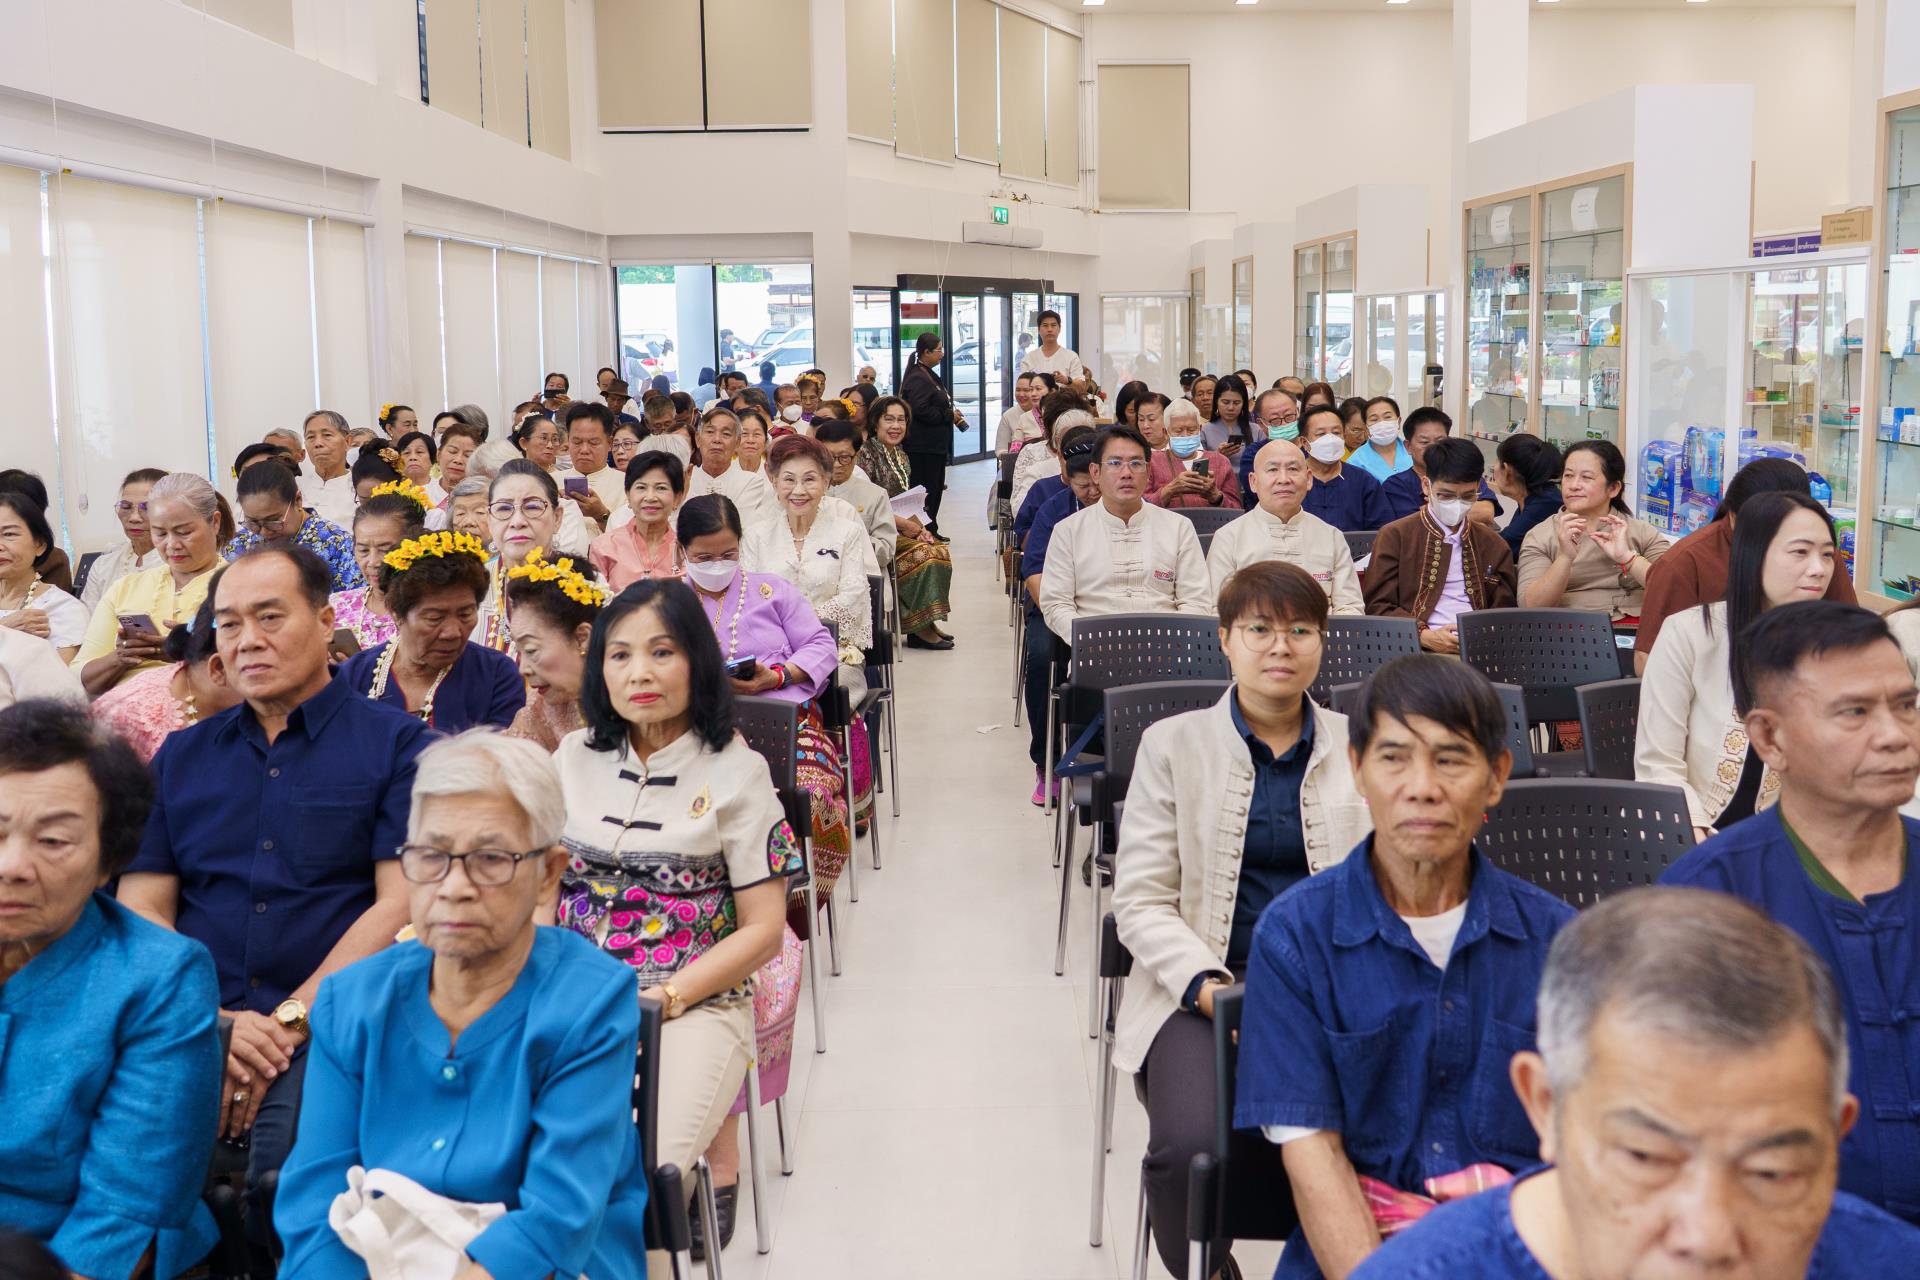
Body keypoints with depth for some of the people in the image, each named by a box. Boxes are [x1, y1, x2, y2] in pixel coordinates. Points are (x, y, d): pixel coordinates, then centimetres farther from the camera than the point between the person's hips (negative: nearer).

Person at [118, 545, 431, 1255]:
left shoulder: (395, 742, 6)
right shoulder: (181, 756, 19)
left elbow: (402, 903, -3)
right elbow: (141, 908, 11)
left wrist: (288, 1022, -11)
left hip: (327, 1032, -3)